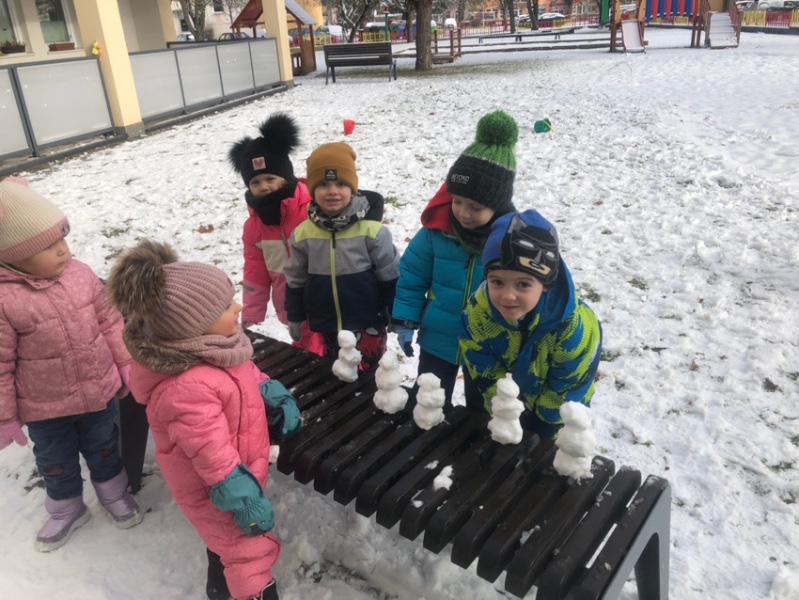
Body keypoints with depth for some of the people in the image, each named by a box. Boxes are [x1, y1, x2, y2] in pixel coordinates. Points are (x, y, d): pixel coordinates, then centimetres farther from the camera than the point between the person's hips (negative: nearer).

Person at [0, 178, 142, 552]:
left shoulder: (80, 274, -12)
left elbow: (110, 322, -1)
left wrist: (126, 364, 4)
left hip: (97, 392, 3)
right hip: (44, 409, -2)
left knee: (103, 448, 24)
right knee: (55, 462, 22)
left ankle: (114, 493, 49)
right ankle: (66, 509, 47)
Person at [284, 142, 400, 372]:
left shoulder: (371, 230, -15)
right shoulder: (302, 234, -6)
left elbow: (391, 278, -7)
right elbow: (295, 281, 6)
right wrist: (295, 319, 12)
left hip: (367, 325, -3)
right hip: (324, 327, 3)